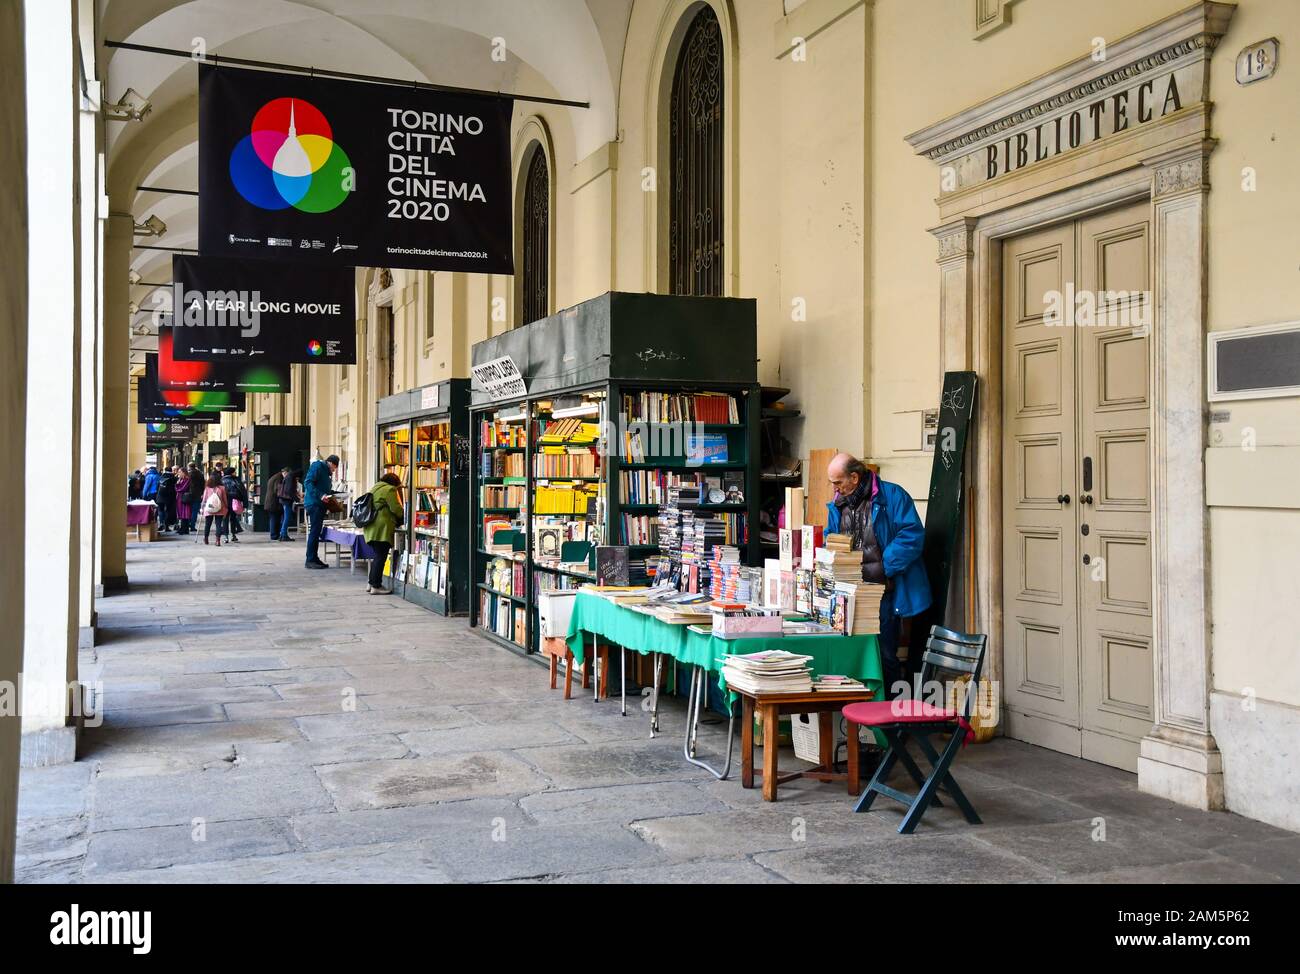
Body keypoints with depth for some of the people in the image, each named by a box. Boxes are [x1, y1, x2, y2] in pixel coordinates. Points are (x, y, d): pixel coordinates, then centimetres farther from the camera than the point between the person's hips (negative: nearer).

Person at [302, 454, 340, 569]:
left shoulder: (327, 471, 20)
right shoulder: (317, 466, -8)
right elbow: (308, 483, -17)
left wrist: (335, 494, 9)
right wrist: (320, 495, -24)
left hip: (321, 505, 9)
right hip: (313, 503, -9)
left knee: (316, 532, 11)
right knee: (314, 531, -9)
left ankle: (315, 558, 16)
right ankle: (310, 560, -6)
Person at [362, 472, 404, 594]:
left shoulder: (375, 488, 22)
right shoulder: (389, 490, -6)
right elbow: (396, 508, -11)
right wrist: (403, 518, 9)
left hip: (371, 528, 9)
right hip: (382, 528, -9)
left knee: (377, 556, 16)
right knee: (380, 557, -6)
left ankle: (370, 583, 19)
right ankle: (376, 586, -5)